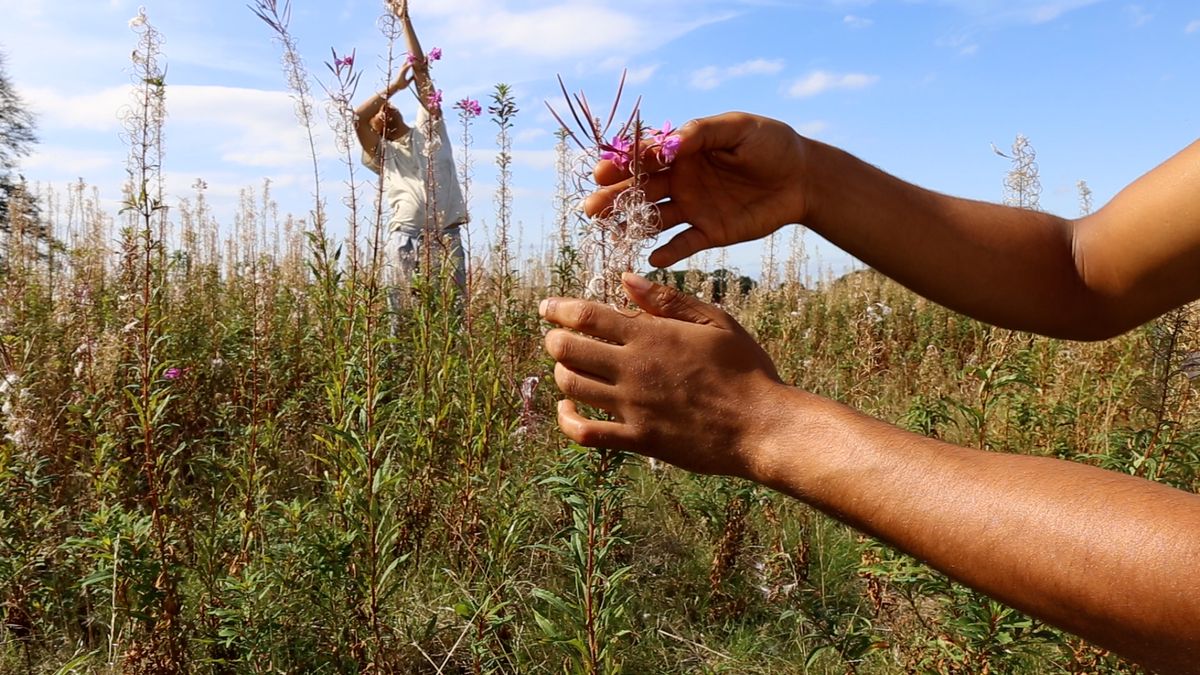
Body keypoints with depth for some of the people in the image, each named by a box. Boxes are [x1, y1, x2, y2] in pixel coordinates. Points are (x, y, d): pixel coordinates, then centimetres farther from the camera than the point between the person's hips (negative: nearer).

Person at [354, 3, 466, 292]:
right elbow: (357, 117, 1)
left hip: (446, 235, 1)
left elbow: (420, 68, 19)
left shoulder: (428, 129, 21)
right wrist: (394, 86, 9)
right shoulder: (382, 154, 19)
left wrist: (405, 19, 19)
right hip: (405, 239, 0)